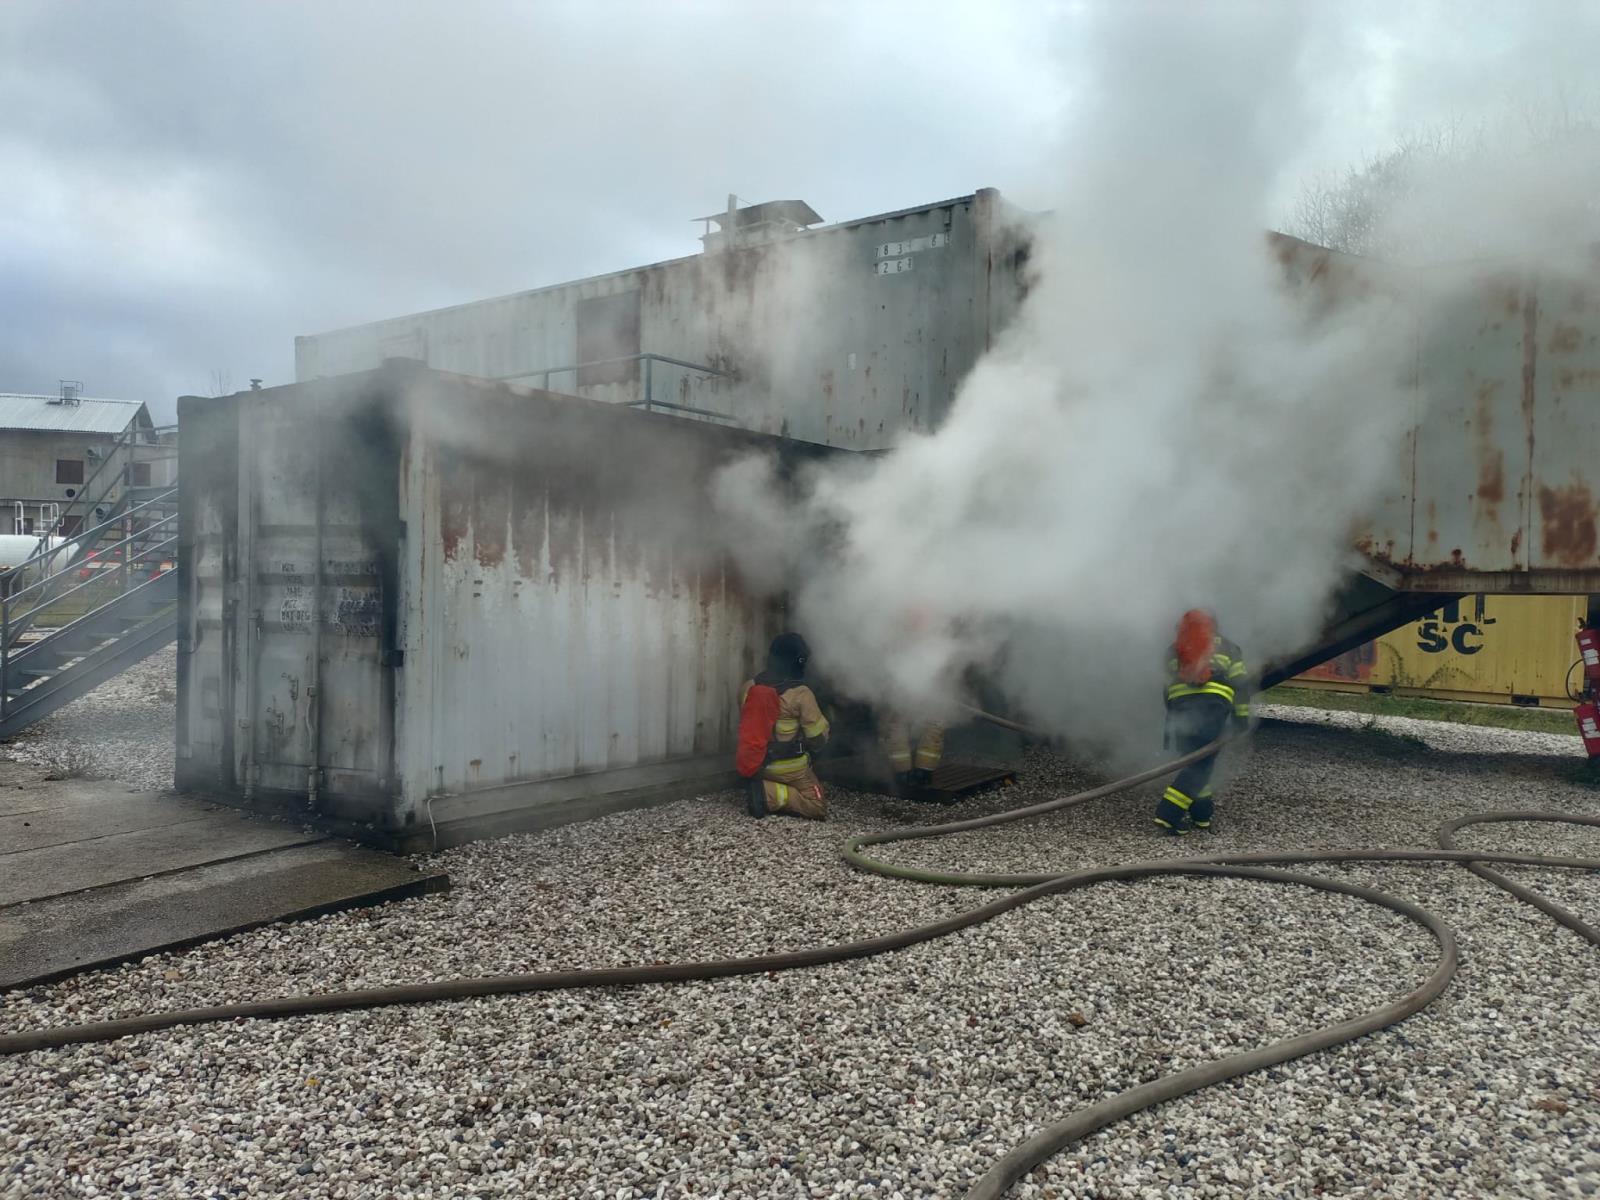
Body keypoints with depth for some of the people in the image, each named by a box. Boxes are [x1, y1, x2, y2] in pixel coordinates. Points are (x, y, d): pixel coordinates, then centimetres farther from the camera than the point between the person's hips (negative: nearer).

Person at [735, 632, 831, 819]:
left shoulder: (748, 688, -3)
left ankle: (762, 786, 4)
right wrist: (823, 720, 10)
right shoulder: (800, 694, -18)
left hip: (755, 764, 6)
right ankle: (771, 795, -12)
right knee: (818, 807, 7)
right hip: (789, 768, -6)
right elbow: (819, 737, -11)